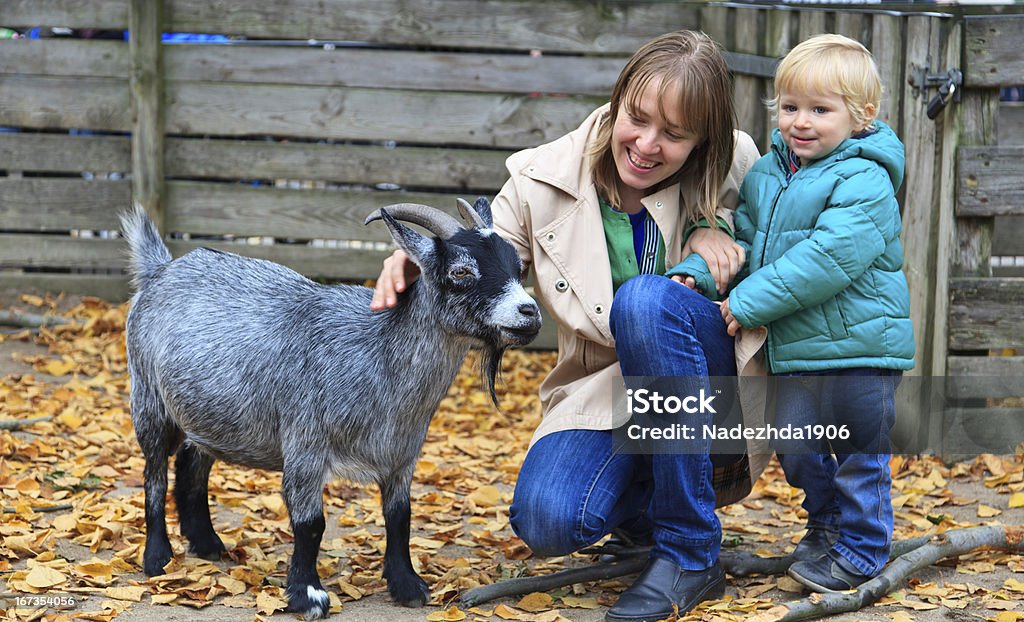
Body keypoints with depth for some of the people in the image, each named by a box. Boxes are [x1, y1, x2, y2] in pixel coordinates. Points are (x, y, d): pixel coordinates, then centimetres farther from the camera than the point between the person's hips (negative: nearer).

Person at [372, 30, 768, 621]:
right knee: (547, 522, -28)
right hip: (602, 389, 1)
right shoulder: (543, 180, -8)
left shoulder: (737, 167, -10)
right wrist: (417, 264, -28)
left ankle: (692, 551, -23)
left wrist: (715, 228, -18)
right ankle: (655, 499, 12)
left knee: (645, 299, -35)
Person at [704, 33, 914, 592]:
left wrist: (751, 302, -24)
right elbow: (742, 236, 15)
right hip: (796, 350, 7)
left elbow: (828, 258, -26)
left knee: (858, 453, 6)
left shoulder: (864, 183, -18)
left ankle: (861, 549, 22)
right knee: (795, 448, 17)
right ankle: (825, 522, 41)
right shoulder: (764, 175, 7)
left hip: (859, 346, -7)